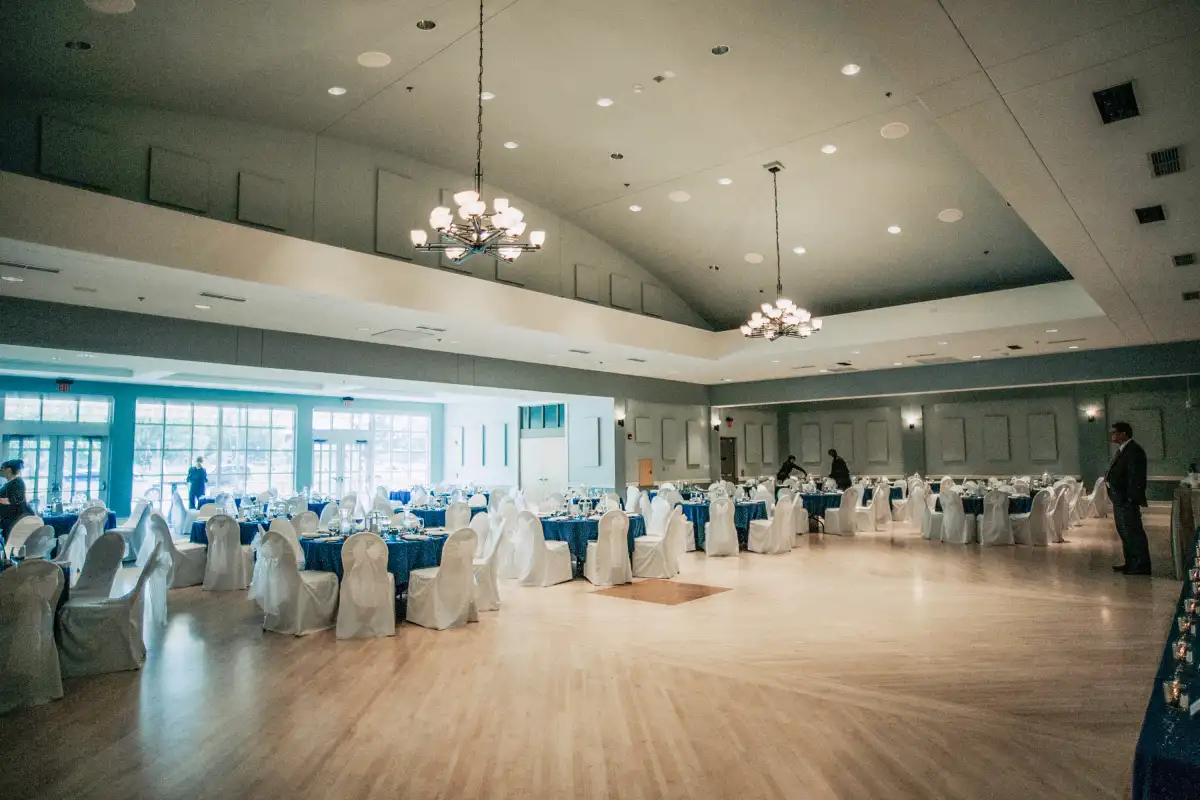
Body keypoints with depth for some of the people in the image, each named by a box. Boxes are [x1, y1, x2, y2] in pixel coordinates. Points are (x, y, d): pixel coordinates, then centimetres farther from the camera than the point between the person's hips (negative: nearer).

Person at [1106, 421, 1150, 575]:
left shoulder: (1134, 450, -16)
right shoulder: (1121, 450, 14)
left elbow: (1136, 477, -20)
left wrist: (1131, 499, -22)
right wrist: (1109, 476, 5)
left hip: (1127, 501, -10)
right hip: (1119, 500, 10)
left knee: (1133, 533, -4)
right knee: (1125, 533, 17)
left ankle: (1141, 566, 3)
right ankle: (1130, 563, 26)